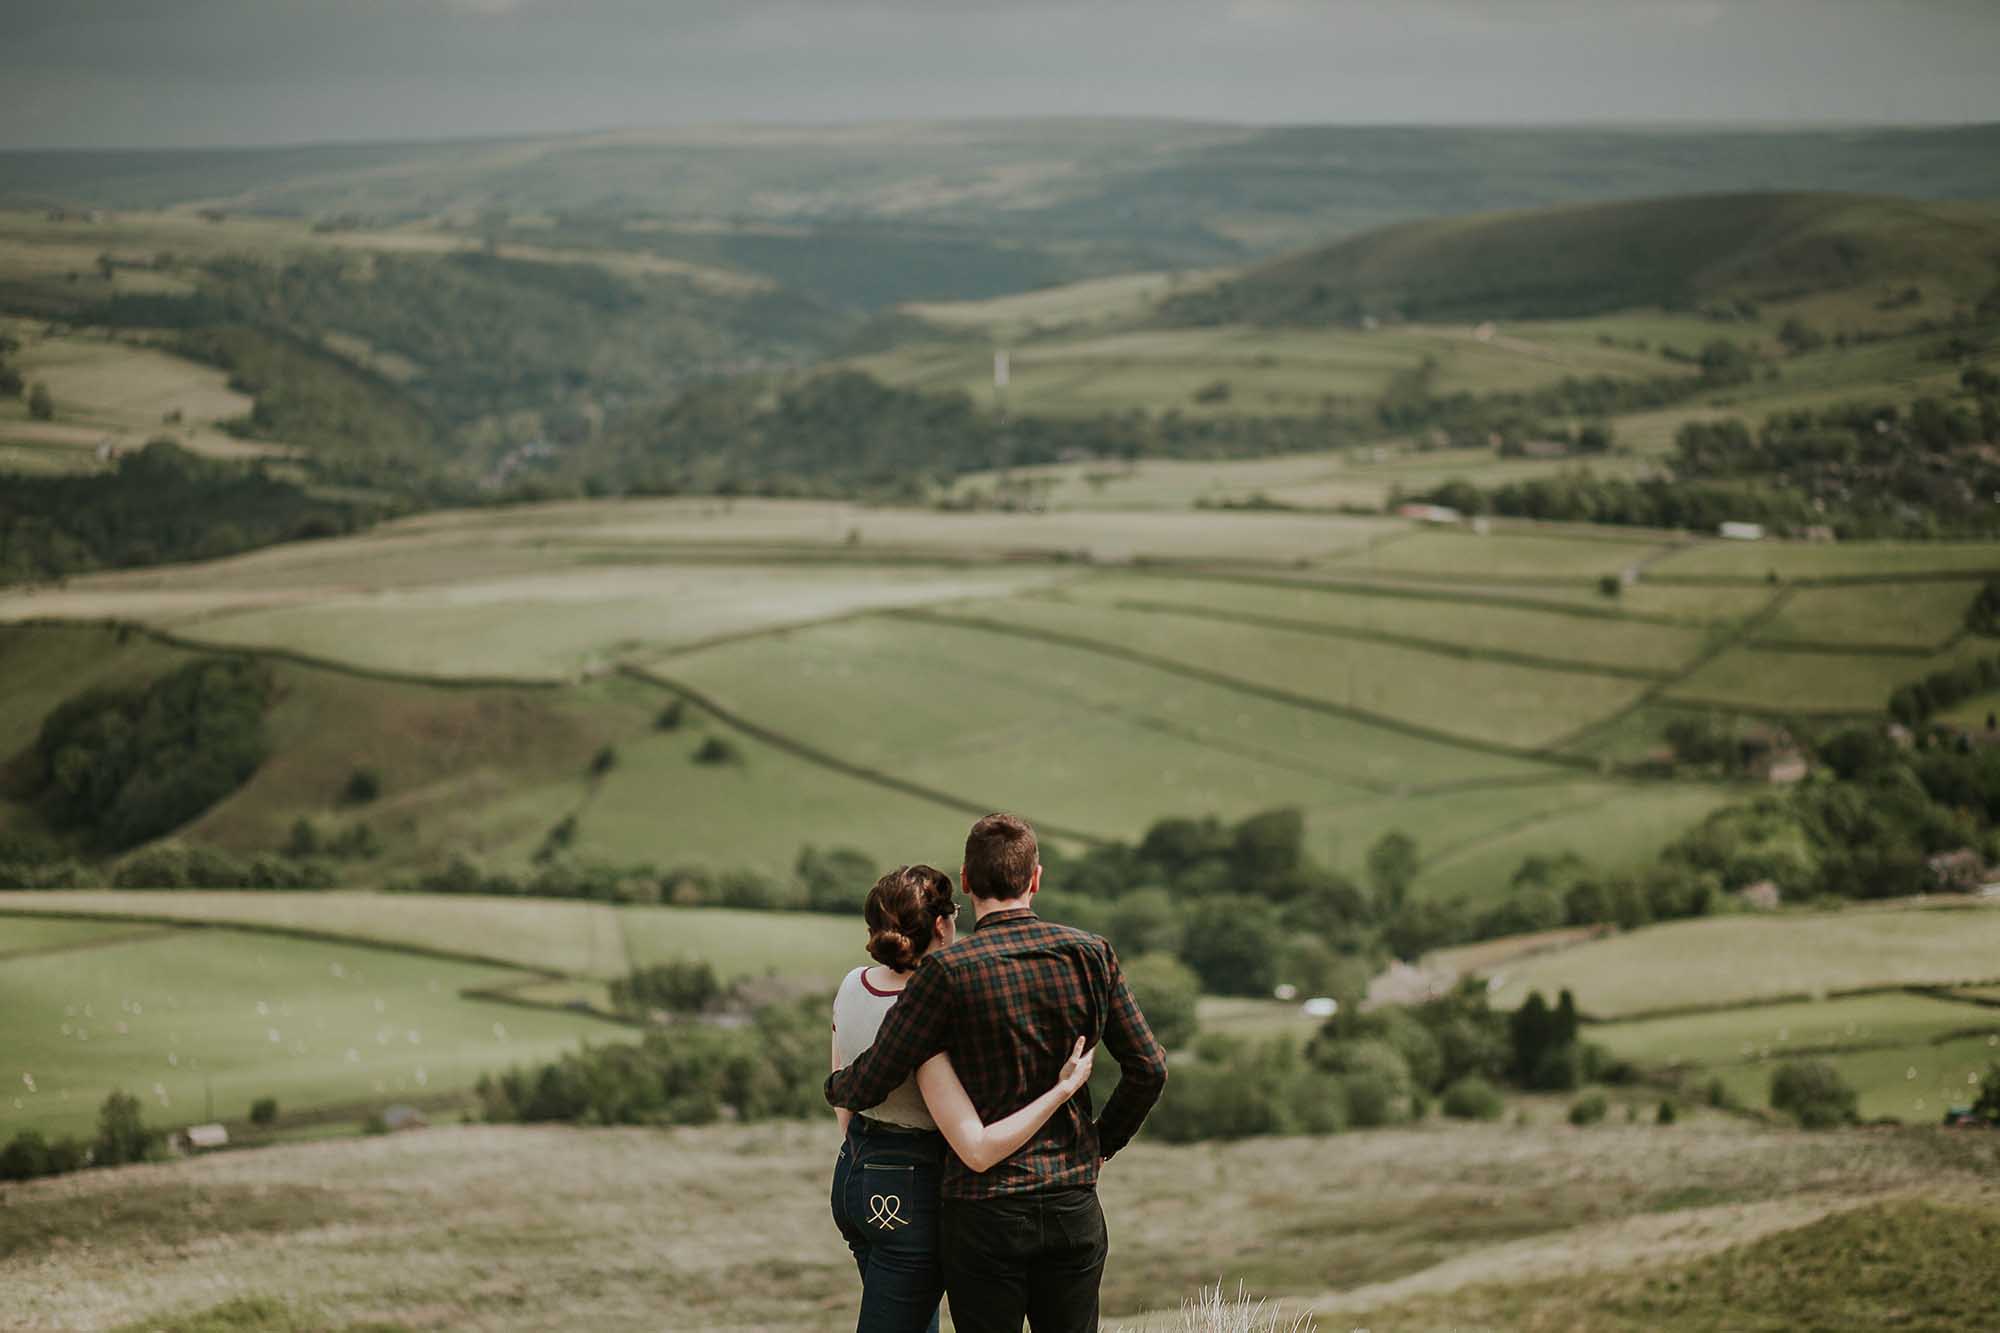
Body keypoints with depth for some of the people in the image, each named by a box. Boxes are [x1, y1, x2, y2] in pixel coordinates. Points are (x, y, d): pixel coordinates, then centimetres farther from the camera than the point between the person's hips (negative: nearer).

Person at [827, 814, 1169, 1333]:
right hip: (1074, 1205, 3)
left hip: (985, 1209, -3)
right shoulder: (1090, 955, -1)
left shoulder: (949, 970, -12)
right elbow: (1148, 1068, 2)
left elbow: (871, 1082, -9)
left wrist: (836, 1086, 15)